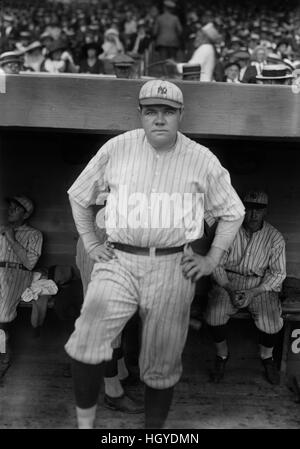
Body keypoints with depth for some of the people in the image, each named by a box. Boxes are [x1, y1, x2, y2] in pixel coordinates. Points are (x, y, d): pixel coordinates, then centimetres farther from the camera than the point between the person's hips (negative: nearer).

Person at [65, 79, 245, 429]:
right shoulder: (116, 149, 1)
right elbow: (78, 196, 13)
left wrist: (211, 260, 3)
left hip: (172, 268, 0)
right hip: (118, 260, 1)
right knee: (86, 341, -17)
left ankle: (155, 428, 33)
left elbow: (233, 212, 11)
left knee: (161, 363, 8)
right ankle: (84, 421, 7)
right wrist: (90, 244, 6)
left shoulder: (202, 160, 1)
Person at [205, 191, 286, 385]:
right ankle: (222, 355, 5)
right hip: (228, 281, 0)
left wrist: (253, 293, -17)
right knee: (214, 315, -26)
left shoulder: (275, 238, -6)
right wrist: (230, 290, -18)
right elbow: (217, 265, -3)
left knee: (272, 323, -24)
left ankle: (267, 357, 11)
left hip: (261, 286, 0)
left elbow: (278, 273, -4)